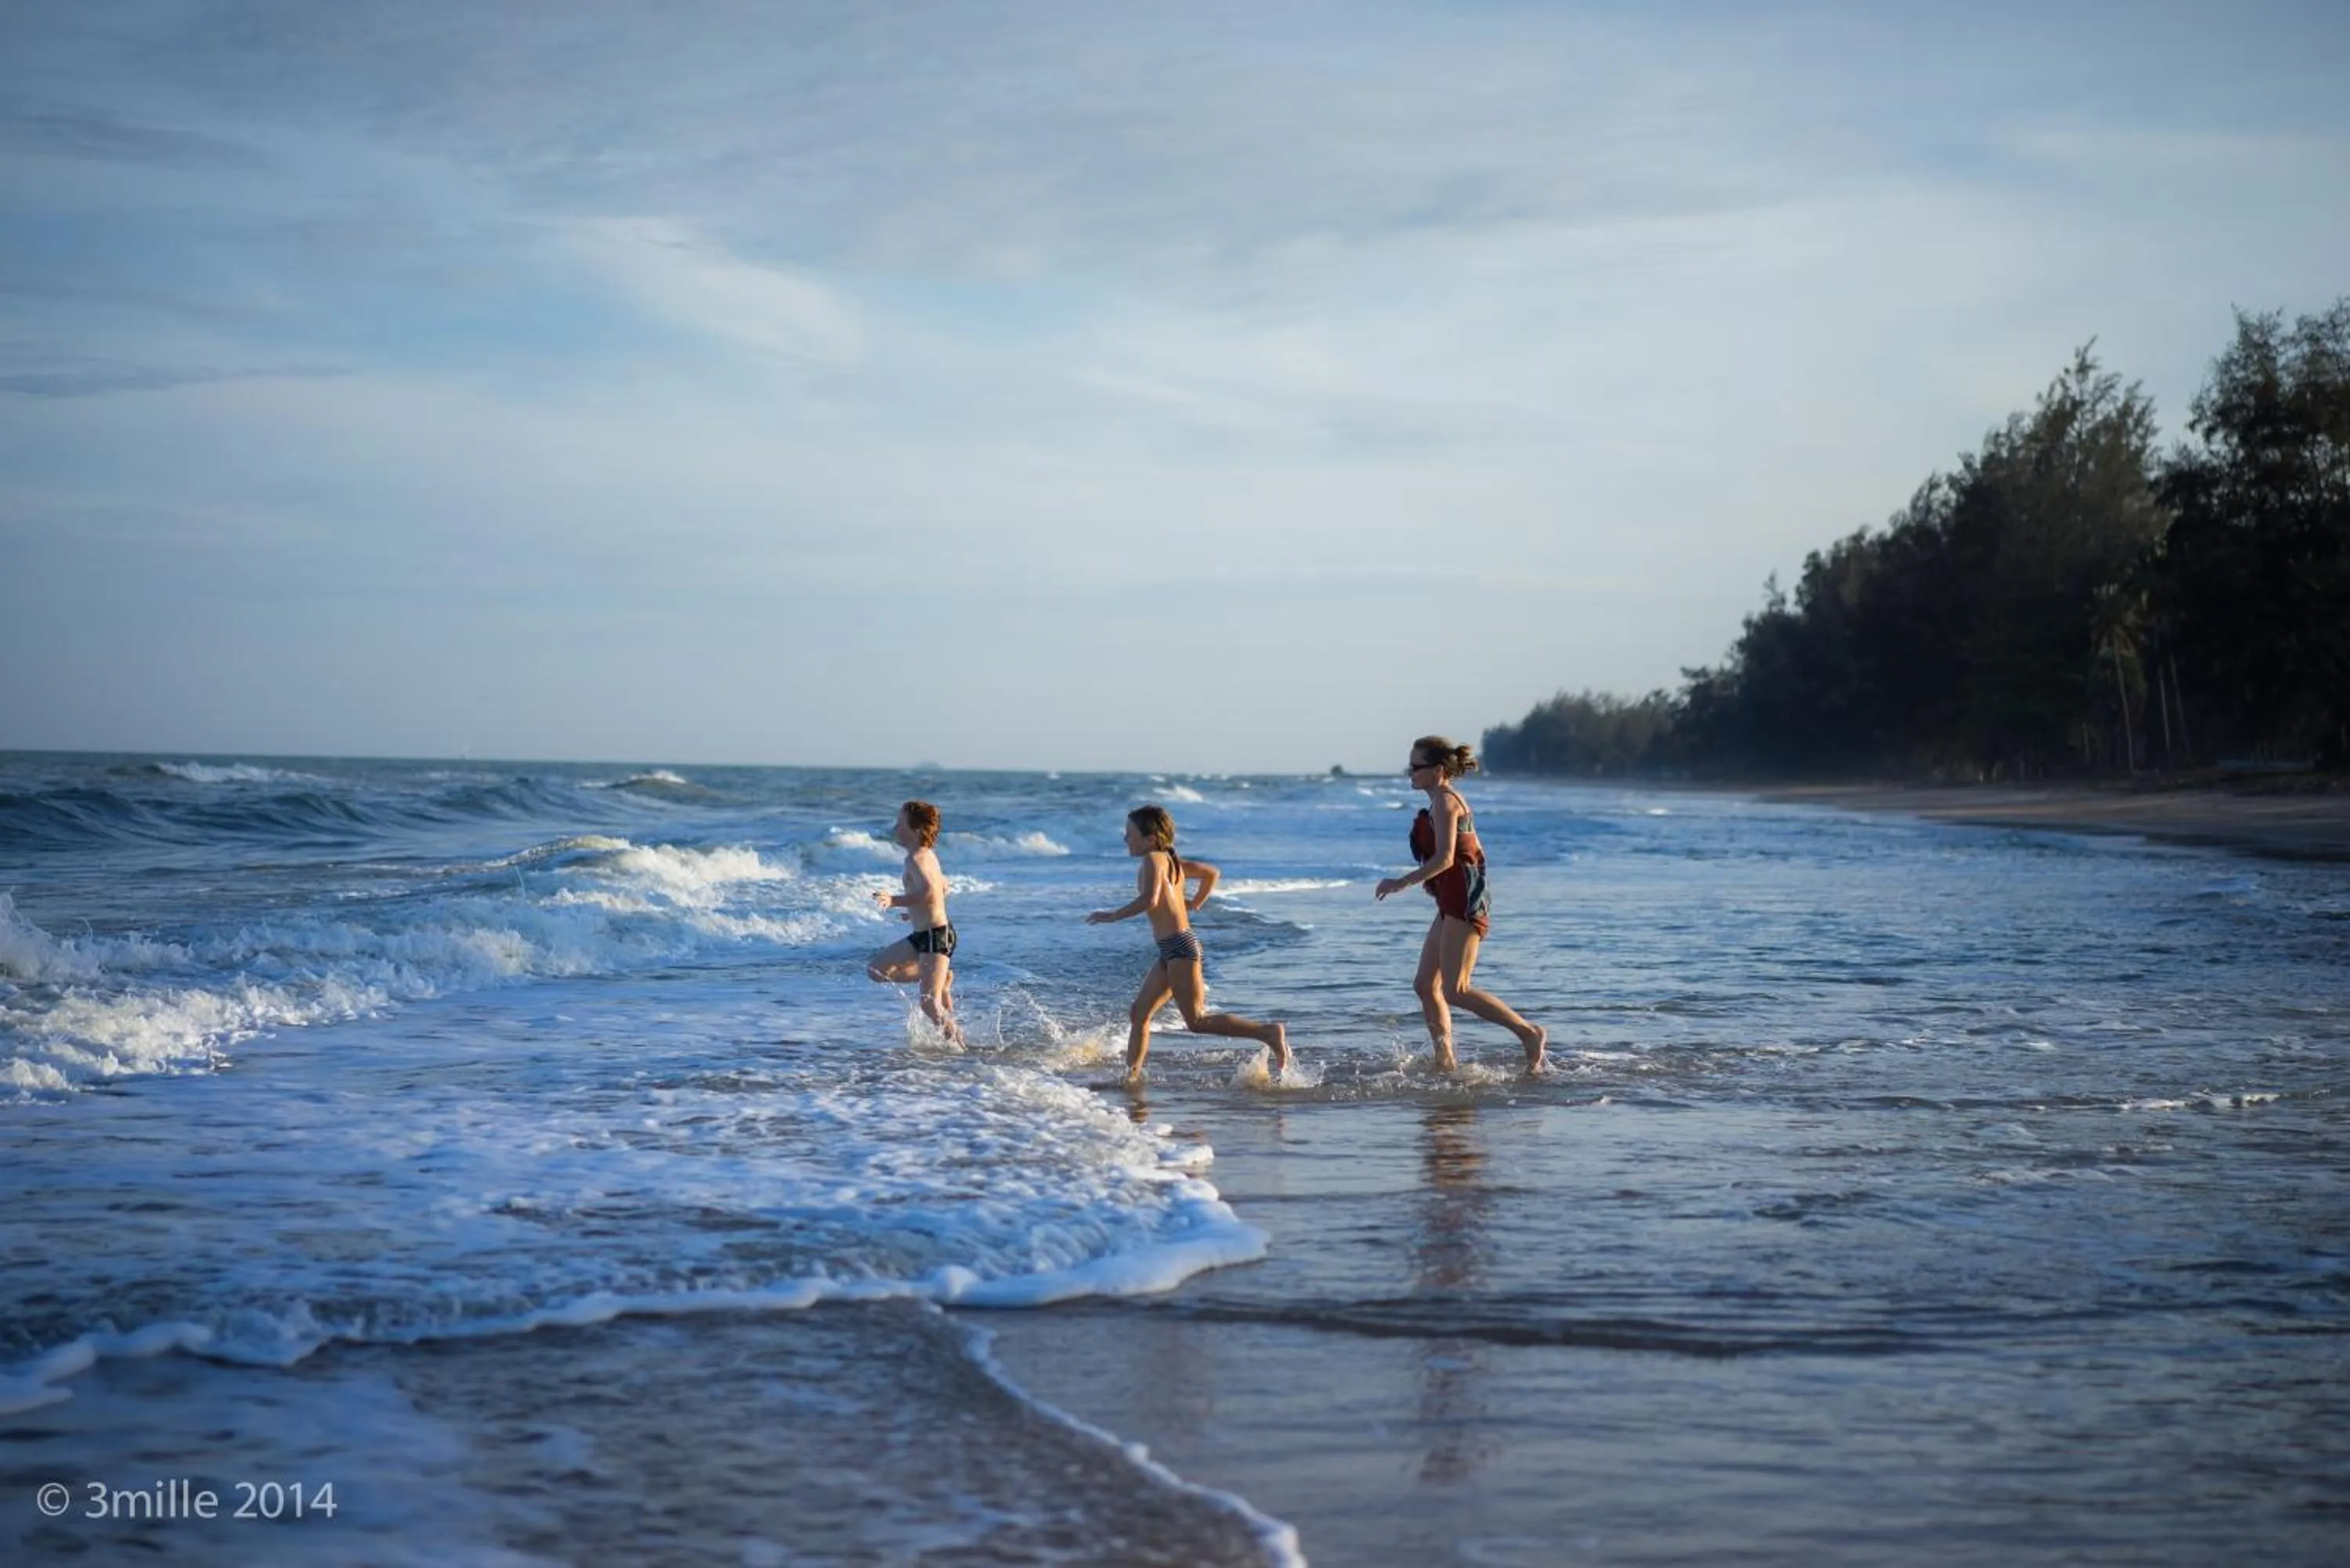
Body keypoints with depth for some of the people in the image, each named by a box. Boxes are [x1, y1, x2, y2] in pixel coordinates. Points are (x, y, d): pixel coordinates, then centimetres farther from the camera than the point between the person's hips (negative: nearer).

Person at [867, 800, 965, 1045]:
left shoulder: (916, 859, -19)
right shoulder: (927, 855, 11)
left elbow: (929, 892, -36)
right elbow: (943, 887, 26)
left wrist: (895, 901, -37)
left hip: (936, 936, -10)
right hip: (922, 935, 10)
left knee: (929, 1005, -10)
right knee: (876, 969, 15)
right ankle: (941, 977, 14)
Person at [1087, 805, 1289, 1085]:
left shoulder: (1154, 860, -10)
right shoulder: (1172, 862, 16)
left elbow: (1149, 901, -25)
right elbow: (1210, 872, 28)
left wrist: (1112, 915, -17)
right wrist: (1195, 904, 33)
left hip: (1180, 946, -10)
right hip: (1171, 951, 10)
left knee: (1197, 1021, -11)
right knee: (1138, 1013, 10)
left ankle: (1269, 1033, -14)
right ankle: (1132, 1075, 11)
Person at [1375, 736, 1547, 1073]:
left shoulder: (1445, 801, -12)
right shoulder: (1448, 801, 18)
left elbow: (1444, 858, -22)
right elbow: (1473, 852, 20)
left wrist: (1401, 883, -18)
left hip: (1463, 903, -10)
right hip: (1453, 905, 10)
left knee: (1455, 990, -12)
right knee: (1425, 985, 7)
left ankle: (1530, 1033, -7)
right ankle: (1446, 1062, 8)